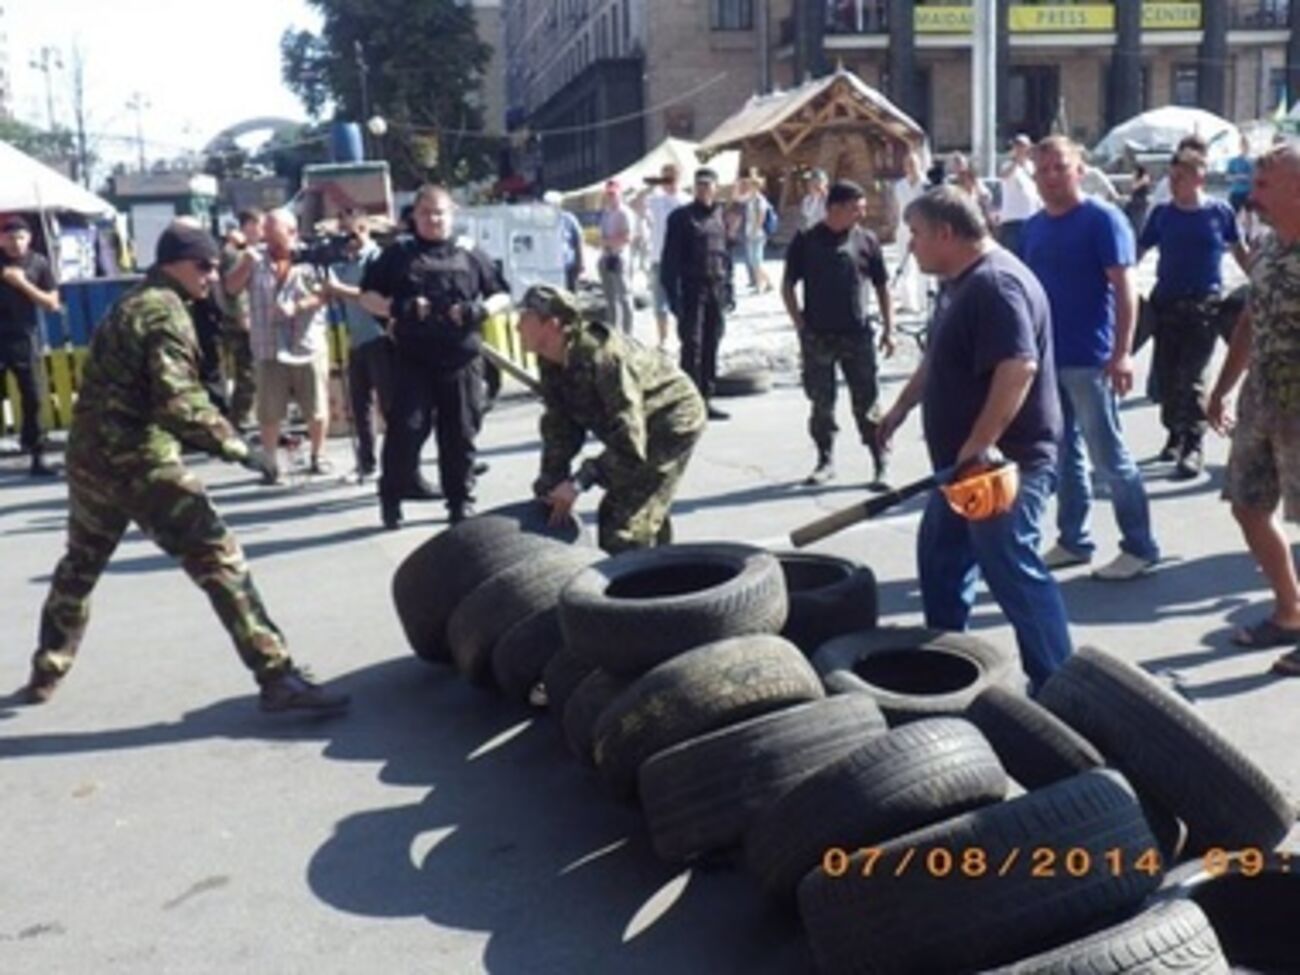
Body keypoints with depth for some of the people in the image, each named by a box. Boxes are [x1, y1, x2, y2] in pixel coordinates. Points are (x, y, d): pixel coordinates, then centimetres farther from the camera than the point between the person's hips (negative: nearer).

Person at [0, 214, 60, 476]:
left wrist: (23, 283, -13)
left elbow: (52, 303, -2)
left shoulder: (39, 264, 1)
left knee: (32, 398, 2)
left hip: (25, 338, 0)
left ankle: (37, 456, 9)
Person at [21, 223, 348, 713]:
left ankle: (46, 673, 38)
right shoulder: (165, 312, -10)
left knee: (79, 566, 26)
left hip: (88, 456, 9)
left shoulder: (128, 304, 19)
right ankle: (277, 678, -14)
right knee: (220, 562, -11)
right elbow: (178, 401, -22)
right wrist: (237, 446, -18)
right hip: (139, 462, -9)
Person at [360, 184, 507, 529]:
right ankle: (392, 498, 9)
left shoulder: (470, 255, 10)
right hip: (413, 360, -1)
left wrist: (479, 311, -8)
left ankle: (461, 499, 19)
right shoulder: (398, 254, 8)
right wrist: (397, 309, -11)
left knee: (460, 434, 7)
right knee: (405, 430, -6)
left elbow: (501, 295, 13)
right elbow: (368, 297, 8)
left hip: (462, 360, 1)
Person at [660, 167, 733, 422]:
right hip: (692, 289, -5)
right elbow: (671, 258, -7)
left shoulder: (719, 216, 13)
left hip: (716, 289, 6)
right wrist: (673, 293, -15)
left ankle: (705, 399, 16)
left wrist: (728, 286, 13)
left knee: (711, 346, 8)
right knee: (692, 345, -8)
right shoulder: (681, 217, -3)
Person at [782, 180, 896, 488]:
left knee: (867, 403, 1)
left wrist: (888, 328, 3)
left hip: (857, 335, 0)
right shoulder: (806, 241, 0)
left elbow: (882, 287, 8)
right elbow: (788, 285, 5)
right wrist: (800, 324, -4)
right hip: (817, 336, 0)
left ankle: (880, 464, 8)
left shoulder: (866, 240, 2)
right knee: (821, 403, 8)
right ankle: (825, 460, 21)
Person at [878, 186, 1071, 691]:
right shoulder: (962, 282, 13)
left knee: (1013, 572, -7)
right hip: (966, 460, 11)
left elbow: (1018, 368, -31)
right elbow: (938, 359, 25)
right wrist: (901, 407, 26)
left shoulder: (996, 283, -21)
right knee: (940, 558, 19)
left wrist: (977, 446, -30)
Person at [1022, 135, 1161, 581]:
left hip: (1090, 359, -6)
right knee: (1064, 453, 13)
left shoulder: (1103, 219, -8)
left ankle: (1140, 547, 8)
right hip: (1045, 357, 7)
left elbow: (1124, 288, -13)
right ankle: (1073, 540, 23)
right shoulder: (1033, 227, 11)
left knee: (1108, 455, -2)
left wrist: (1122, 352, -19)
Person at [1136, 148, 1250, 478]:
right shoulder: (1162, 214, 3)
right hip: (1166, 303, 3)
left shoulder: (1220, 212, -2)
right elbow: (1137, 253, 7)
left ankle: (1193, 447, -5)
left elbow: (1240, 252, 9)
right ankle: (1175, 434, 26)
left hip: (1205, 306, -3)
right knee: (1166, 375, 7)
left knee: (1192, 377, -9)